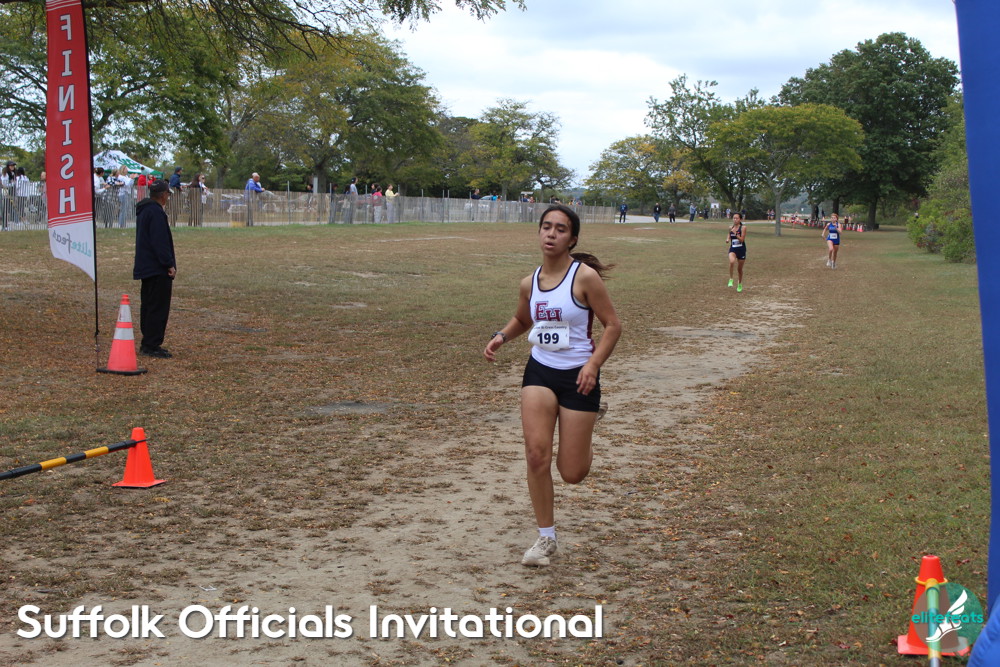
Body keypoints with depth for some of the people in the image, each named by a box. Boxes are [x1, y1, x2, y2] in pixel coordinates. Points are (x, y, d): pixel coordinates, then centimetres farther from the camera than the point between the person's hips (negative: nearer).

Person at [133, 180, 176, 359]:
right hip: (158, 269, -11)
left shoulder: (144, 210, 15)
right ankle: (151, 345, -6)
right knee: (158, 308, -7)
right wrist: (169, 264, -20)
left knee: (149, 306, 15)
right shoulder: (156, 212, -16)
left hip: (146, 268, 11)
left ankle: (148, 344, 20)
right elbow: (160, 242, -22)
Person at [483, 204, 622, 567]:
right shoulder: (529, 283, 2)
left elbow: (613, 325, -9)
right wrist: (501, 336, 2)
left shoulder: (585, 277, -14)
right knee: (536, 454, -12)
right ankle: (546, 537, 5)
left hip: (578, 376, -4)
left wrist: (594, 363, -21)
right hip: (539, 371, 4)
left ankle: (584, 445, 40)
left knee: (571, 473, 1)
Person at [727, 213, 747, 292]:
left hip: (741, 249, -2)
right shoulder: (731, 228, 5)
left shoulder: (743, 227, -8)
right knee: (731, 262, -31)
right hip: (733, 249, 2)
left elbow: (742, 240, -16)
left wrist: (735, 233, -26)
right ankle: (731, 279, -17)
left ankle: (740, 283, 35)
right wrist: (728, 239, 0)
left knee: (740, 268, 11)